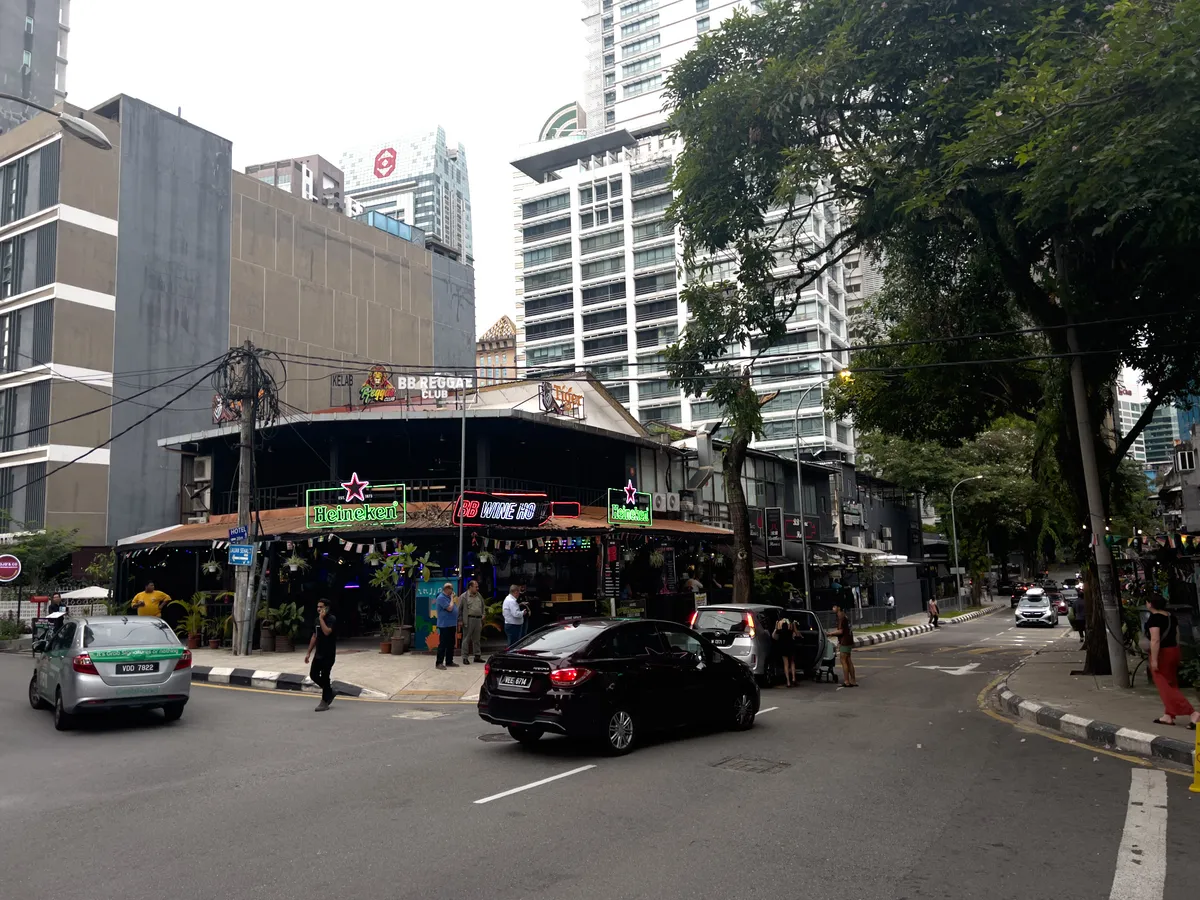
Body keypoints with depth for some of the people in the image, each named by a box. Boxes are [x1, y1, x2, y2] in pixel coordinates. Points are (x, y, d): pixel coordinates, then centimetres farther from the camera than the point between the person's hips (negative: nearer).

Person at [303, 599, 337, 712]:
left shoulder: (332, 619, -12)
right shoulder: (317, 619, 11)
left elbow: (327, 632, -30)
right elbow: (314, 637, 16)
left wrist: (321, 618, -22)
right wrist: (308, 653, 14)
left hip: (328, 655, -8)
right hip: (318, 654, 8)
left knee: (324, 677, -4)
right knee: (313, 675, 7)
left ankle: (324, 702, 7)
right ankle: (330, 691, 26)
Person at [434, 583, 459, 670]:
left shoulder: (448, 597, 16)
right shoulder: (441, 597, -13)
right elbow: (449, 608, -22)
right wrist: (452, 599, -10)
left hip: (451, 625, 9)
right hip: (444, 625, -9)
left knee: (451, 644, 12)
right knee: (443, 644, -7)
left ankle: (449, 661, 19)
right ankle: (439, 663, -5)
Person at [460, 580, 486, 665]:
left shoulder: (479, 596, 13)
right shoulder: (464, 596, -4)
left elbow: (483, 606, 24)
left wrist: (483, 614, 10)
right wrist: (460, 620, -9)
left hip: (478, 619, 6)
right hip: (469, 619, -5)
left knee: (477, 639, 12)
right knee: (466, 639, 0)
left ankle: (477, 656, 19)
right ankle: (465, 657, 4)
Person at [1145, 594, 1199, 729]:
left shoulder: (1154, 618, -18)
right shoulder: (1170, 615, 8)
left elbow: (1155, 640, -24)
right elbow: (1177, 635, 14)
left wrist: (1154, 660, -21)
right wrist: (1175, 654, 21)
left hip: (1161, 653, -9)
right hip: (1173, 651, 9)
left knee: (1166, 687, -4)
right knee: (1171, 685, 14)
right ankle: (1168, 716, 19)